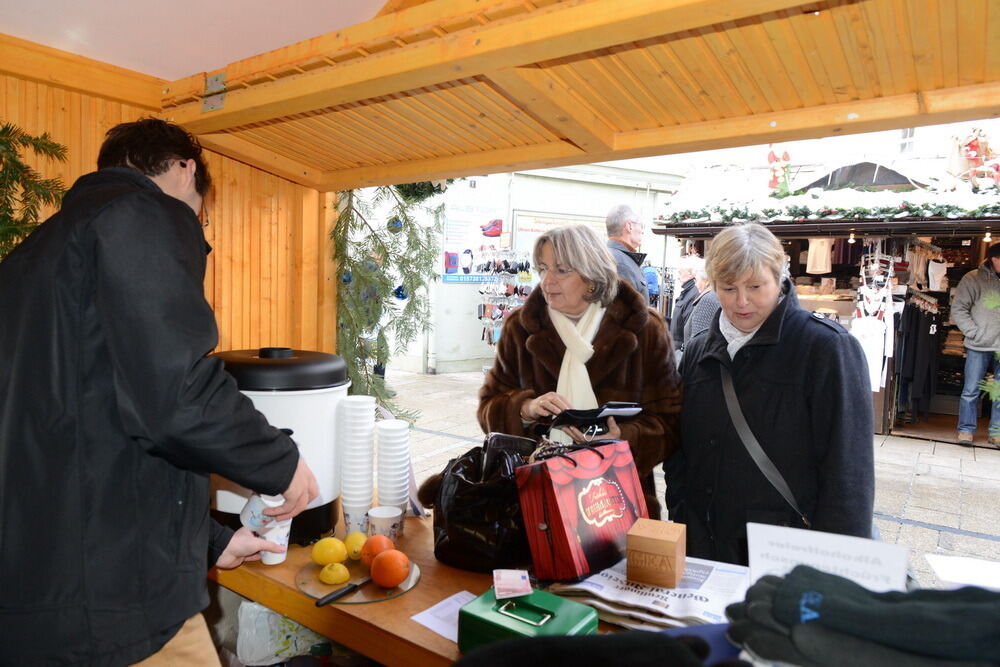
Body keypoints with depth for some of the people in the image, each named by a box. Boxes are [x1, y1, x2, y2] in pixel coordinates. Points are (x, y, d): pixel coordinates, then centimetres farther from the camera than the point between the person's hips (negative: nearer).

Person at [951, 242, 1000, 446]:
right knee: (971, 390, 2)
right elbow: (958, 309, -4)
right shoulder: (973, 279, -2)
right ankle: (966, 430, 13)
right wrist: (975, 334, -10)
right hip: (979, 348, -3)